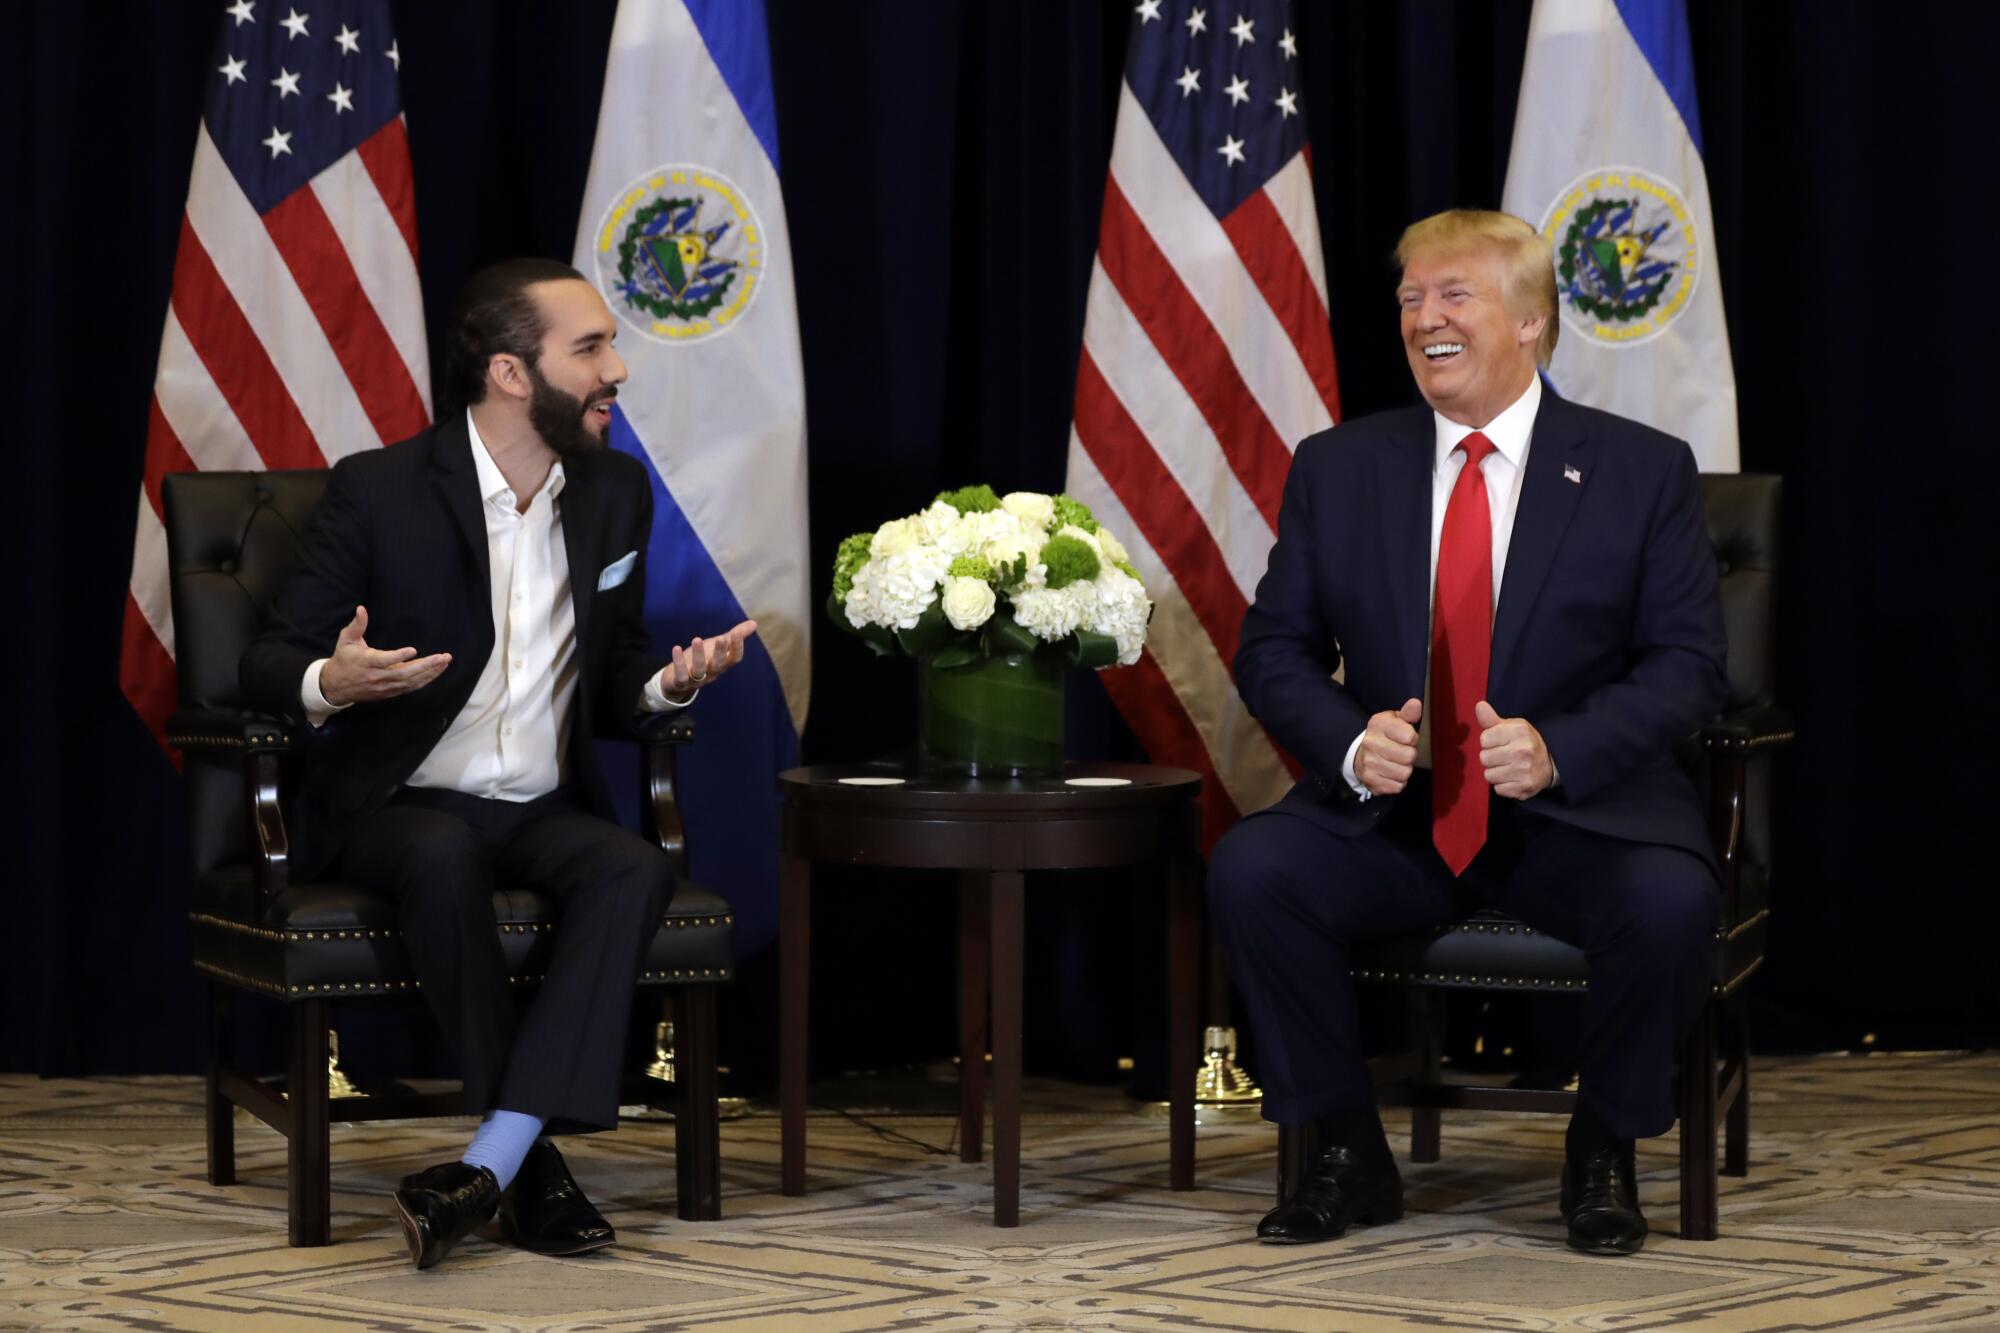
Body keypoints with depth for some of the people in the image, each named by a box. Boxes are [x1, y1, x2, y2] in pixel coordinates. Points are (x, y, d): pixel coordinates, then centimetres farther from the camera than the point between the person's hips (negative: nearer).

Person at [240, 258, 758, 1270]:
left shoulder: (616, 493, 8)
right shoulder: (378, 490, -7)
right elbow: (269, 662, -4)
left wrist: (668, 682, -9)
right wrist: (330, 684, -29)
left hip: (544, 809, 4)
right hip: (395, 807, -4)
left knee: (637, 870, -30)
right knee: (445, 860, -38)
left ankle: (489, 1165, -38)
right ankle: (532, 1159, -28)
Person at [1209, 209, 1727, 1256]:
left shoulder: (1644, 471, 2)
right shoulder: (1337, 469, 9)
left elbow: (1687, 661, -1)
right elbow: (1273, 650, 8)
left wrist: (1558, 750, -19)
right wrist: (1352, 744, -14)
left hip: (1579, 814, -2)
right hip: (1389, 816, 2)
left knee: (1670, 900, -33)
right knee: (1248, 871, -26)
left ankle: (1602, 1151, -4)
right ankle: (1347, 1155, -6)